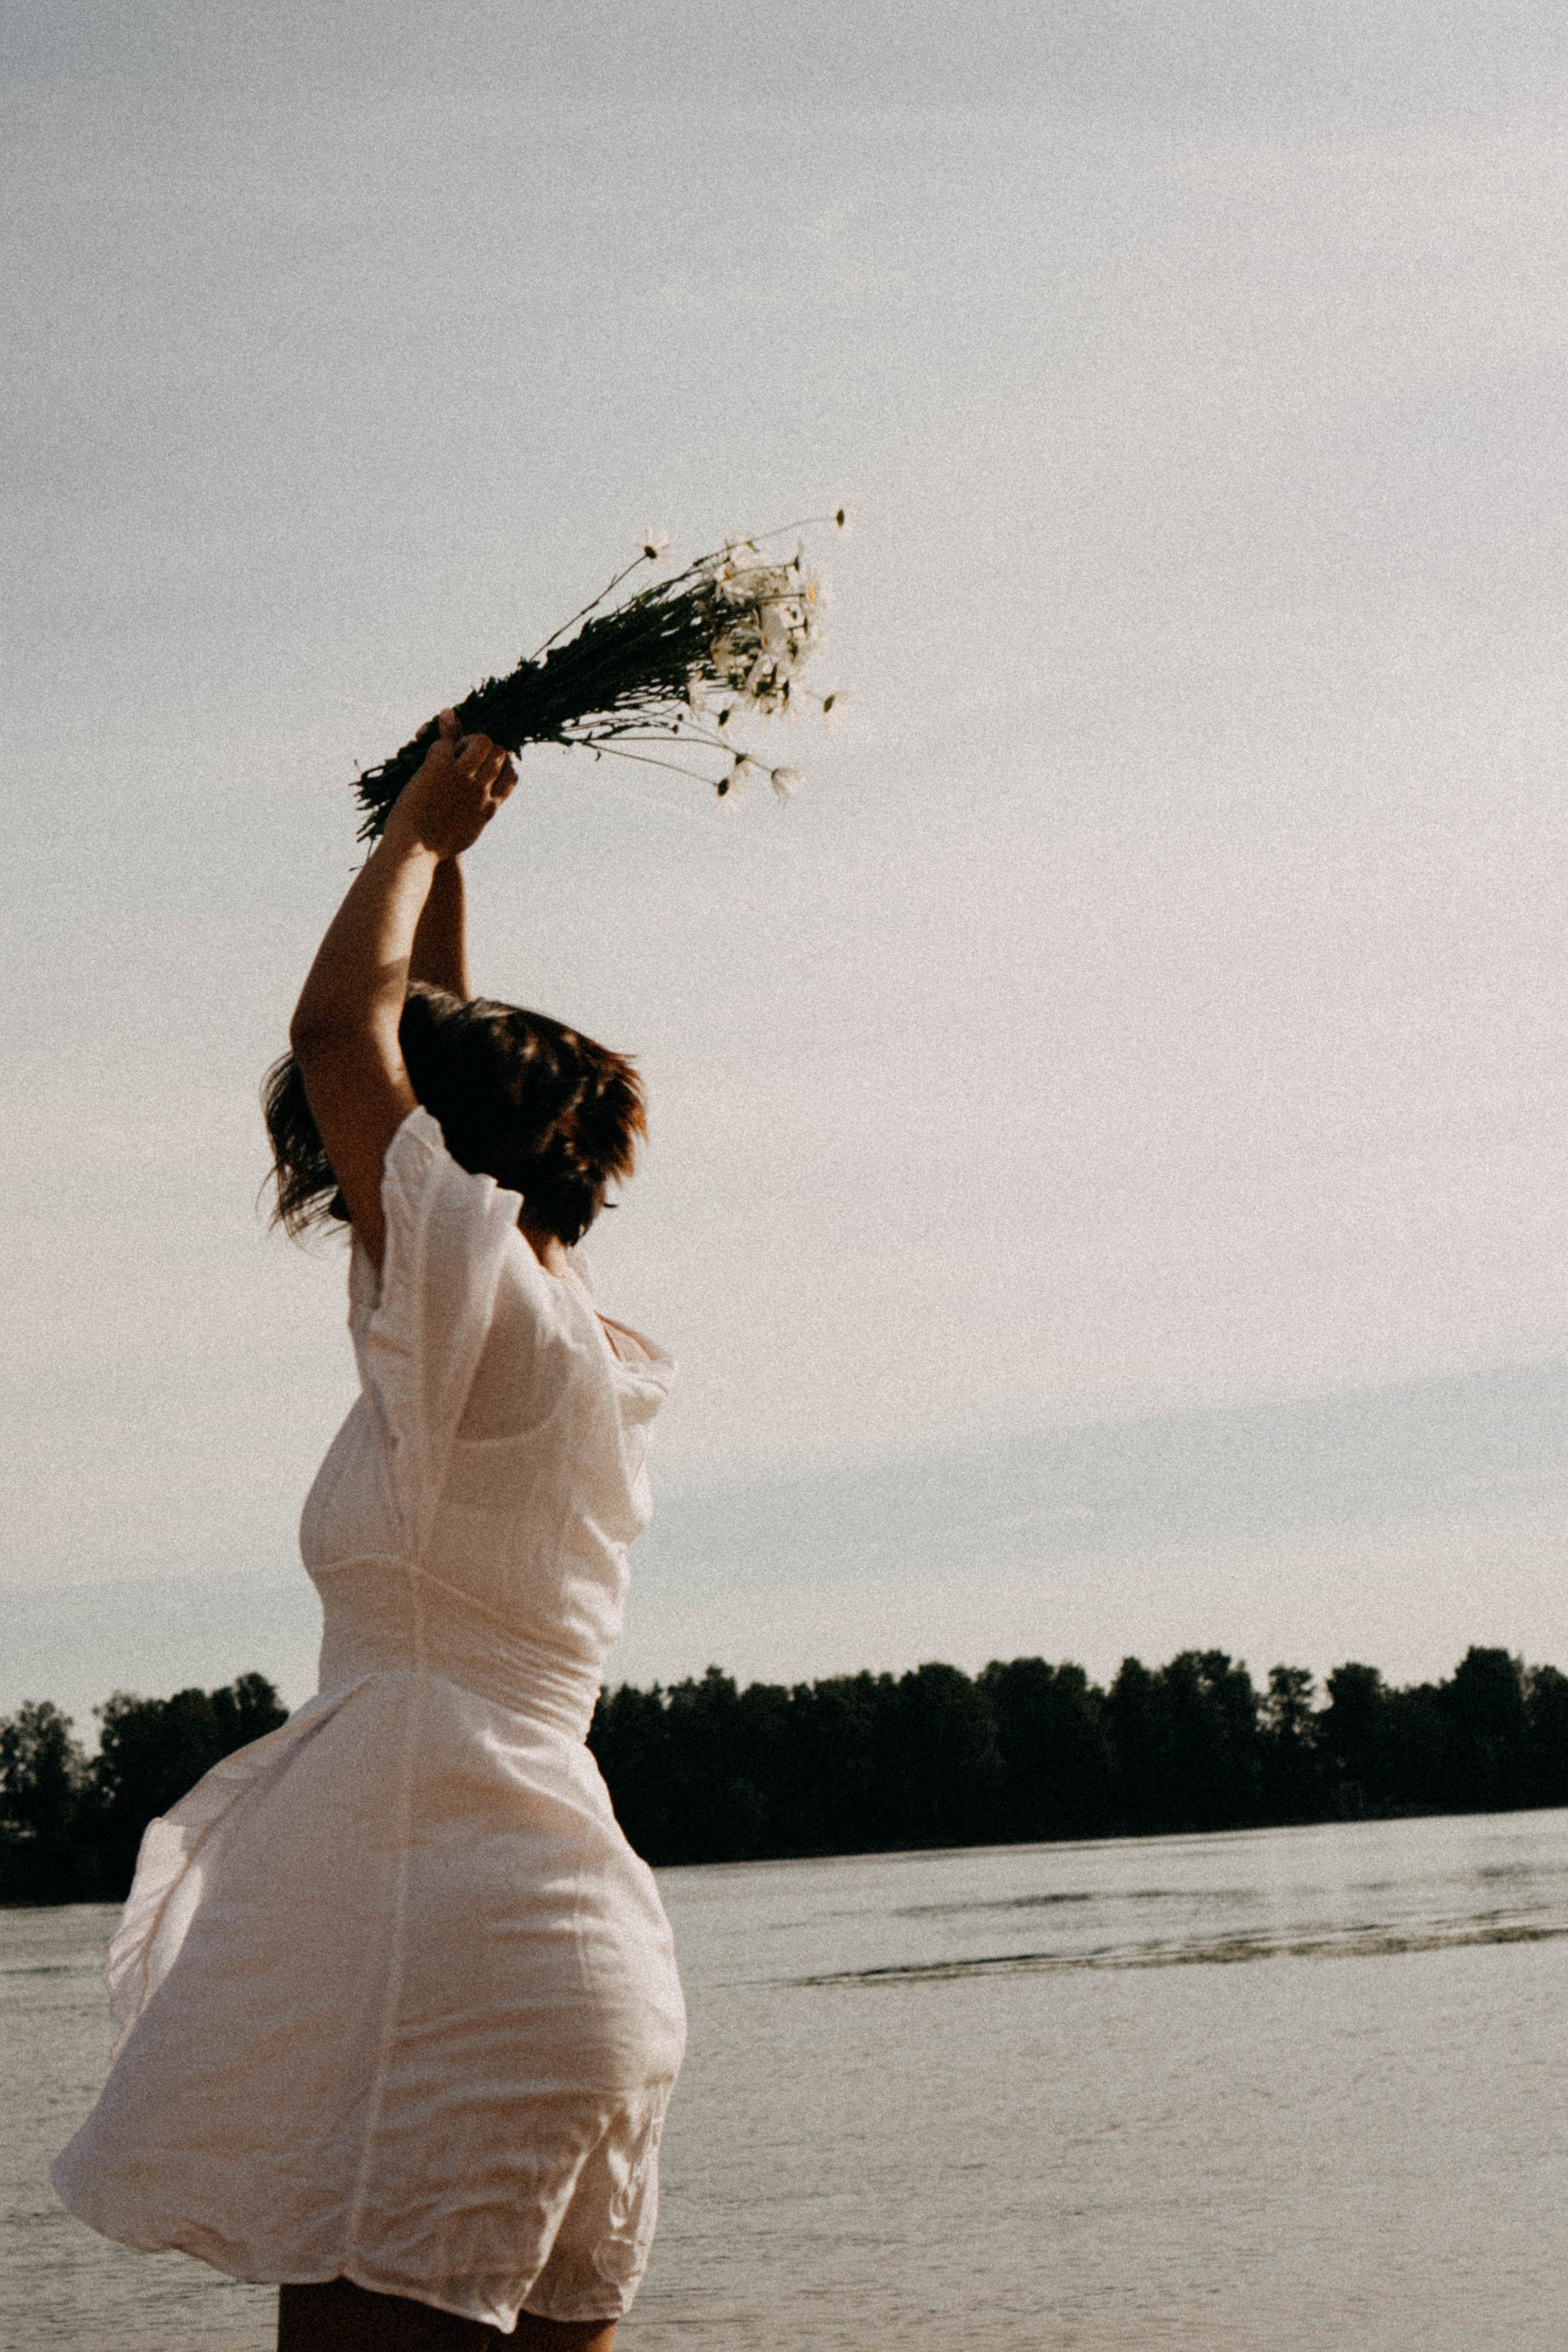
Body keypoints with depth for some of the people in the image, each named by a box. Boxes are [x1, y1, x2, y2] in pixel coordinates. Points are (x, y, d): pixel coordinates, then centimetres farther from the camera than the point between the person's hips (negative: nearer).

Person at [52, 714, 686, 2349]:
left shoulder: (487, 1311, -8)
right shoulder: (595, 1360, 17)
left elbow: (341, 1030, -6)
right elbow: (426, 1055, 30)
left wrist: (418, 833, 9)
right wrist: (438, 854, 34)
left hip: (444, 1953, -10)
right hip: (575, 1951, 10)